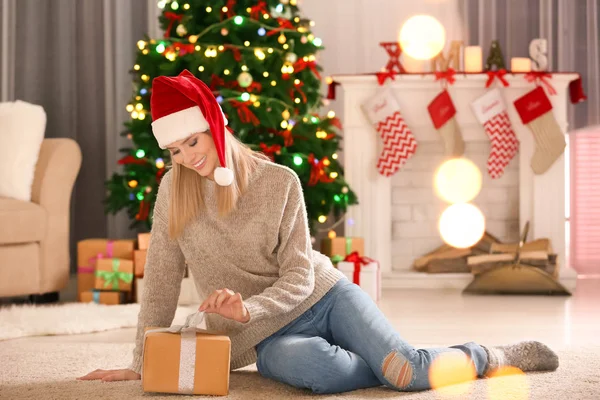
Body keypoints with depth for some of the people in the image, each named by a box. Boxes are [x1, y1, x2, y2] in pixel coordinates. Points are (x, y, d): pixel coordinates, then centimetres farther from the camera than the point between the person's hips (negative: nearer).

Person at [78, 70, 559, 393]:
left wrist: (248, 307, -28)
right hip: (268, 334, 0)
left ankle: (493, 356, 9)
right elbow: (161, 283, 0)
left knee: (406, 367, -21)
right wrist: (141, 365, -3)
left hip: (324, 295, 1)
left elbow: (299, 278, -10)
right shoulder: (174, 189, -5)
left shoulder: (279, 182, -8)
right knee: (311, 366, -38)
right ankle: (394, 365, -10)